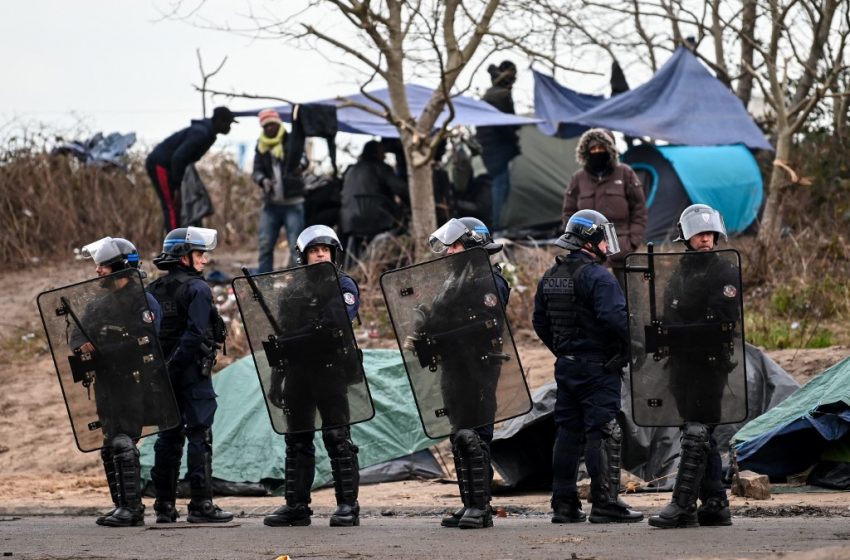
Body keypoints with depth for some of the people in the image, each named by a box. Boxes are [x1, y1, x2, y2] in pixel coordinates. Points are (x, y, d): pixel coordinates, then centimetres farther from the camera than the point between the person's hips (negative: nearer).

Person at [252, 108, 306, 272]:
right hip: (271, 203, 4)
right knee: (265, 245, 5)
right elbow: (256, 171, 3)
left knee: (296, 246, -7)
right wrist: (263, 180, -20)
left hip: (292, 203, -4)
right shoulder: (261, 147, 9)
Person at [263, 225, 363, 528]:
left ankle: (348, 504, -2)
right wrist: (276, 381, 11)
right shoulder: (294, 291, 16)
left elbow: (340, 324, -13)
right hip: (298, 371, 5)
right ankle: (296, 505, 11)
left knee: (338, 438, -5)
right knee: (297, 440, 7)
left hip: (330, 370, -5)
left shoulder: (343, 285, 4)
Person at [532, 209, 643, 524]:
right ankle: (605, 503, -7)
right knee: (603, 433, -5)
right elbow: (615, 317, -25)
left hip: (566, 366, 8)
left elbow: (539, 321, 17)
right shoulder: (597, 277, -15)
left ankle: (564, 503, 13)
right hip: (599, 366, -8)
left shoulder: (550, 277, 12)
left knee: (568, 432, 12)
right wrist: (636, 344, -11)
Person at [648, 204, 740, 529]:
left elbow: (723, 320, -15)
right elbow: (668, 320, 22)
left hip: (709, 361, -8)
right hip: (681, 364, 8)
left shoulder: (725, 273, -4)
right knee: (702, 437, 10)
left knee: (696, 434, -11)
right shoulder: (679, 274, 19)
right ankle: (714, 504, 14)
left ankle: (683, 505, -15)